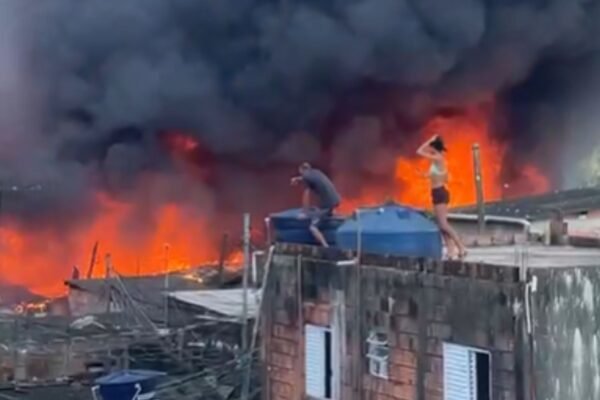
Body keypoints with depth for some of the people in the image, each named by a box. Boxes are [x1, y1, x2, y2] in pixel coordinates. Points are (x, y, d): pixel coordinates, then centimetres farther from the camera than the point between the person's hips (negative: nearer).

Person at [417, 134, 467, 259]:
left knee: (443, 224, -11)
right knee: (442, 224, 8)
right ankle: (451, 250, 6)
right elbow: (446, 179, 20)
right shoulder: (440, 160, 13)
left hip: (439, 193, -10)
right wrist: (431, 176, 24)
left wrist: (430, 140, -10)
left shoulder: (437, 158, -15)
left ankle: (461, 247, -13)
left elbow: (419, 152, -17)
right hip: (440, 192, 10)